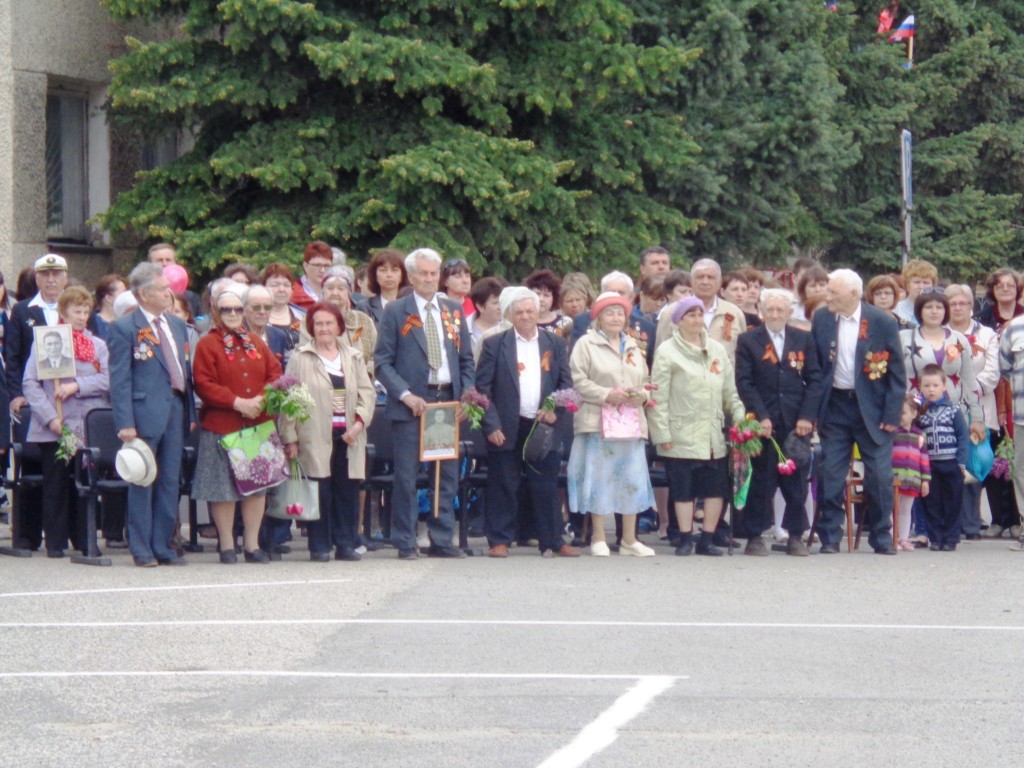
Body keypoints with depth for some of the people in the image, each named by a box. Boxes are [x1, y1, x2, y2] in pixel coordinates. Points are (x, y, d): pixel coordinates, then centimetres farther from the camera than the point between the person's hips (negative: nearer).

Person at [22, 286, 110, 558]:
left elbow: (106, 380, 0)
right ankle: (55, 542, 8)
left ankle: (85, 540, 10)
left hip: (89, 428, 2)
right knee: (56, 486, 1)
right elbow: (30, 383, -4)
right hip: (54, 430, -2)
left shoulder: (98, 345, 12)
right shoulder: (46, 342, 3)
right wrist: (50, 417, -13)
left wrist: (77, 386, -14)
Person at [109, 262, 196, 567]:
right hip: (145, 413, -6)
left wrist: (191, 412, 12)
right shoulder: (123, 328, -5)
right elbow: (119, 379, -9)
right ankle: (142, 550, 5)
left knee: (170, 483, 8)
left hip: (175, 411, 6)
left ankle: (163, 547, 14)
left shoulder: (177, 325, 15)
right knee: (142, 484, 0)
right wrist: (125, 422, -16)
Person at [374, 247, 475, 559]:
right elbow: (383, 361, -2)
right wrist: (405, 395, -13)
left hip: (448, 401, 4)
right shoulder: (395, 311, 1)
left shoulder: (454, 311, 14)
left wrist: (465, 397, 2)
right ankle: (405, 542, 3)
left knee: (448, 475, 5)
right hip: (411, 403, -4)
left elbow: (466, 360, 17)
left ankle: (442, 541, 11)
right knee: (406, 477, -3)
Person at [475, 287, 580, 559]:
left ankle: (553, 542, 10)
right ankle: (499, 541, 7)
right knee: (503, 487, 0)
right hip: (507, 429, -2)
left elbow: (566, 384, 11)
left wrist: (555, 409, -7)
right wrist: (491, 426, -9)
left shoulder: (555, 345, 11)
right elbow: (482, 388, -1)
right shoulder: (495, 345, 3)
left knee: (546, 486, 4)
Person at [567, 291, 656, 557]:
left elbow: (645, 381, 21)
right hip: (598, 422, -5)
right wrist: (608, 395, -16)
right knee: (599, 478, -4)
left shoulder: (633, 347, 20)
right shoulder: (586, 345, 1)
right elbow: (579, 382, -8)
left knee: (632, 480, 3)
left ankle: (629, 540, 11)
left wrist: (642, 396, -1)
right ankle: (598, 538, 4)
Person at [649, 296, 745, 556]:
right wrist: (662, 433, -10)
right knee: (683, 489, -1)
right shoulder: (667, 352, -2)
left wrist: (740, 418, 5)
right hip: (682, 435, -4)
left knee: (716, 487, 2)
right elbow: (659, 397, -5)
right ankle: (685, 540, 7)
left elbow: (730, 391, 17)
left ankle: (707, 539, 11)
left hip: (713, 434, 4)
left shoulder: (717, 350, 13)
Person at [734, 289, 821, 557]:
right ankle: (755, 536, 7)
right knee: (761, 480, 0)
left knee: (797, 481, 3)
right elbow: (744, 383, -2)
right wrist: (760, 417, -12)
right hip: (763, 423, -2)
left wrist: (807, 417, -5)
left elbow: (814, 381, 7)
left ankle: (795, 536, 11)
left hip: (797, 423, 2)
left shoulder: (803, 340, 11)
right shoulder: (748, 341, 4)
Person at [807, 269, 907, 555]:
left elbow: (897, 373, -3)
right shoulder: (821, 320, 0)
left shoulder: (882, 323, -7)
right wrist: (813, 409, 0)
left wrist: (891, 415, -8)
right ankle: (829, 538, 8)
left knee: (880, 475, -1)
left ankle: (881, 537, 12)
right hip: (835, 406, 2)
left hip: (872, 408, -2)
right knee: (831, 474, 0)